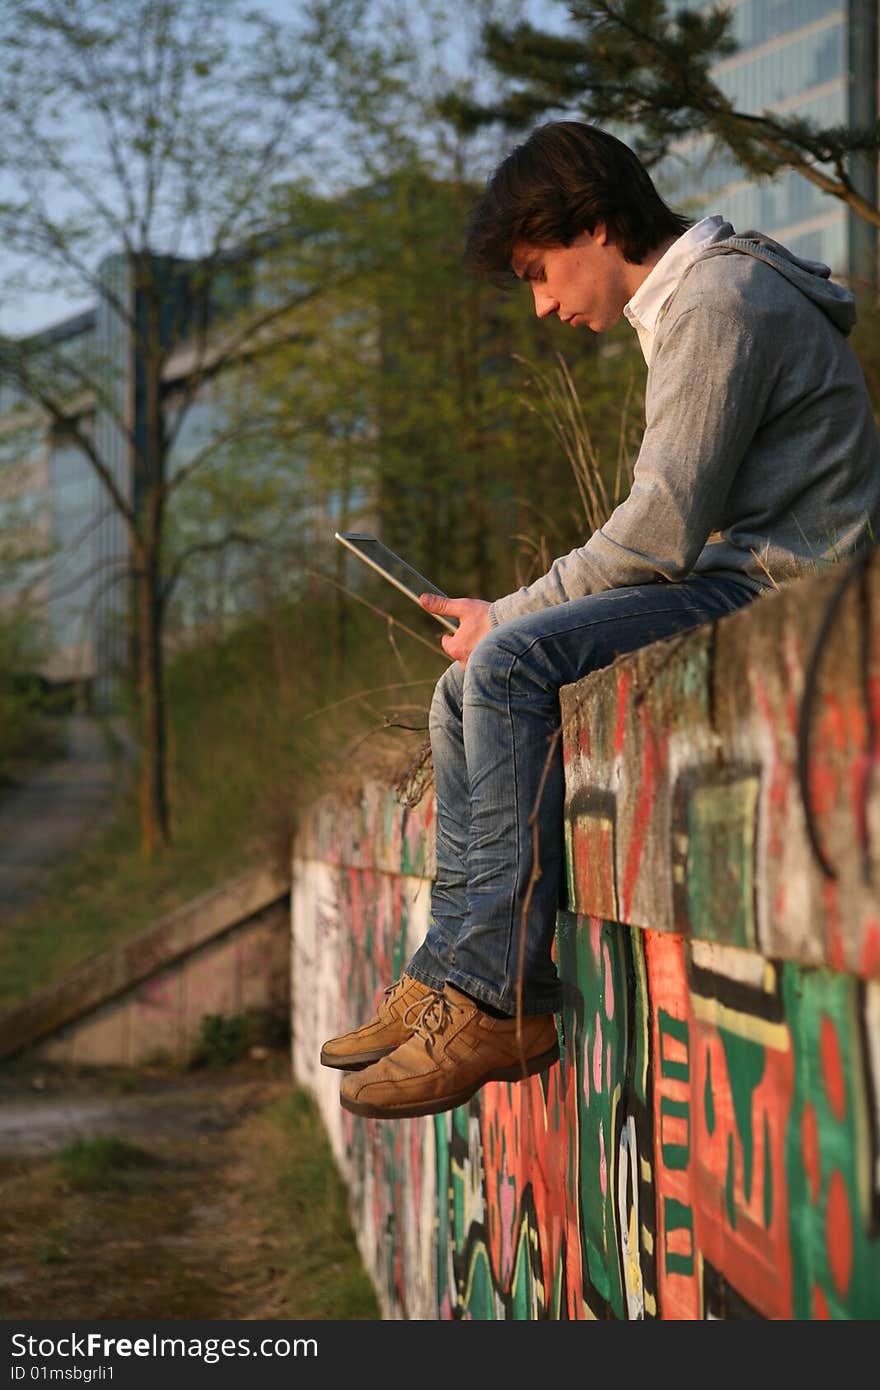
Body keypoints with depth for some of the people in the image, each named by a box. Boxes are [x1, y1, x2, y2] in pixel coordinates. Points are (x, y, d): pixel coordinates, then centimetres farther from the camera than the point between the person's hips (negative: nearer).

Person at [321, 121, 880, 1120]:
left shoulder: (719, 302, -12)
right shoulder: (682, 307, 21)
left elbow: (663, 531, -20)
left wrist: (508, 617, -10)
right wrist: (513, 619, 9)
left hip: (775, 590, -11)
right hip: (734, 581, 11)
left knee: (512, 663, -26)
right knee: (465, 693, 4)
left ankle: (500, 996, -25)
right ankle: (449, 974, -3)